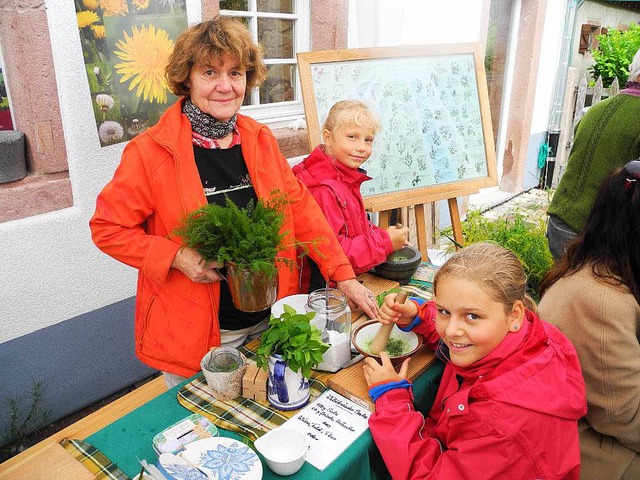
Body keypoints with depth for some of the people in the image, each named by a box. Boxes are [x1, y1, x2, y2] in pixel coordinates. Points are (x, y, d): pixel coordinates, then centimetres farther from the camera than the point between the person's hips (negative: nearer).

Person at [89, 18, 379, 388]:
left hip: (269, 321, 4)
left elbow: (300, 207, 1)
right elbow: (107, 228, -7)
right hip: (197, 336, -4)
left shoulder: (260, 139, 1)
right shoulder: (151, 152, -13)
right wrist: (177, 256, -21)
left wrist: (345, 277, -5)